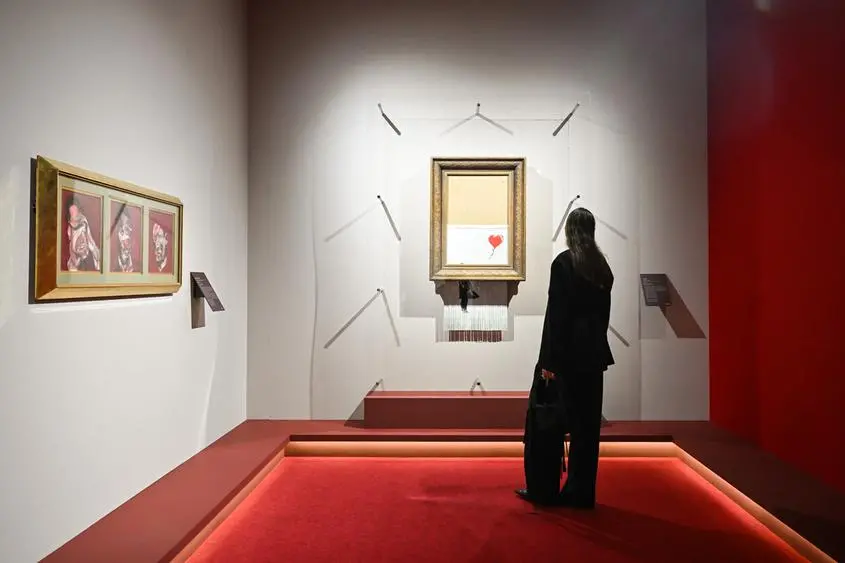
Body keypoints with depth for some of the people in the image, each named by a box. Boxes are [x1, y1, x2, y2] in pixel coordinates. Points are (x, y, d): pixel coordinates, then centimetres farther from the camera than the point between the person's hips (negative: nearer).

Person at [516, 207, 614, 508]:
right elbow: (604, 313, 11)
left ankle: (543, 489, 15)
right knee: (586, 422, 11)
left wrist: (548, 361, -14)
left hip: (566, 352, -6)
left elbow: (556, 313, -15)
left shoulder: (563, 262, -12)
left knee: (547, 419, 6)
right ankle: (581, 492, 19)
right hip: (593, 353, 7)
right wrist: (597, 348, 18)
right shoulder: (602, 267, 8)